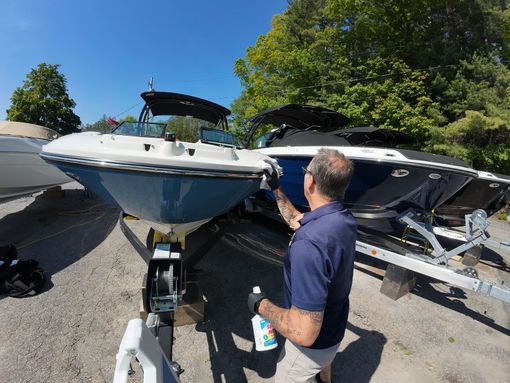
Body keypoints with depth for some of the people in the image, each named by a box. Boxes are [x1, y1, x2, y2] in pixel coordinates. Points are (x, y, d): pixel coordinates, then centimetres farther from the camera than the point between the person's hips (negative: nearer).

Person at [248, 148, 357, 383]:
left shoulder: (310, 244, -43)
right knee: (322, 361, 39)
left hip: (312, 343, -7)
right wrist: (276, 189, 7)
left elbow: (304, 333, -38)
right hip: (333, 325, 8)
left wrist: (261, 305, -23)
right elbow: (296, 221, 5)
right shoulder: (344, 218, -14)